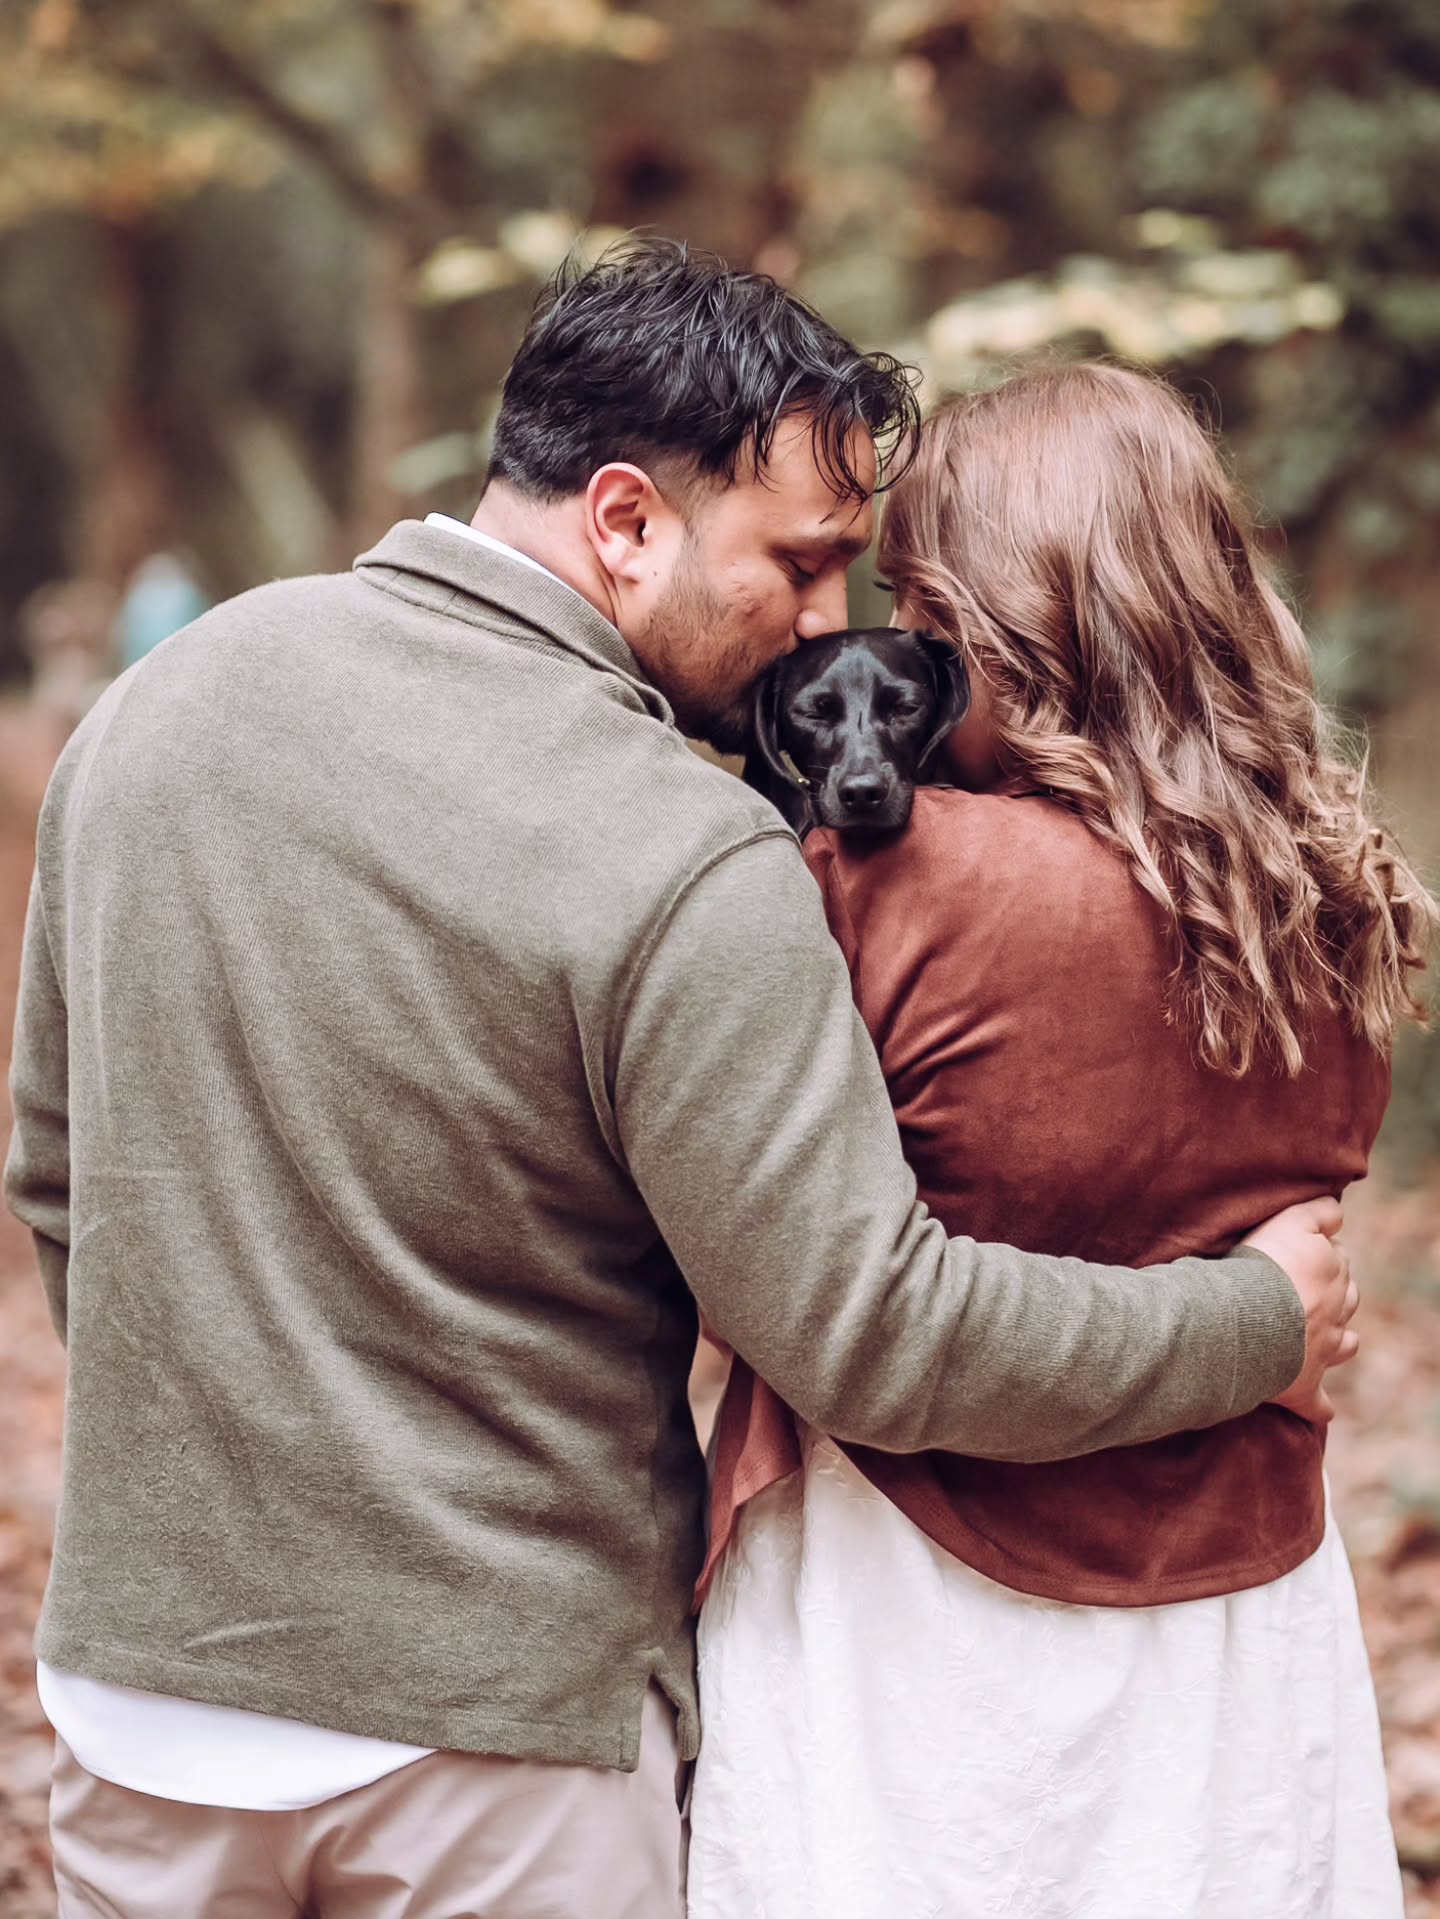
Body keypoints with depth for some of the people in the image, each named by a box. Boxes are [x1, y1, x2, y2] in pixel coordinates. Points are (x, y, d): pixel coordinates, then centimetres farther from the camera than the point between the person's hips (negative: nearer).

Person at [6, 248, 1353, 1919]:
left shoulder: (157, 697, 1)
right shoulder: (688, 870, -21)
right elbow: (868, 1338, -18)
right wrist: (1263, 1322, -4)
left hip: (142, 1675, 6)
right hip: (491, 1731, -5)